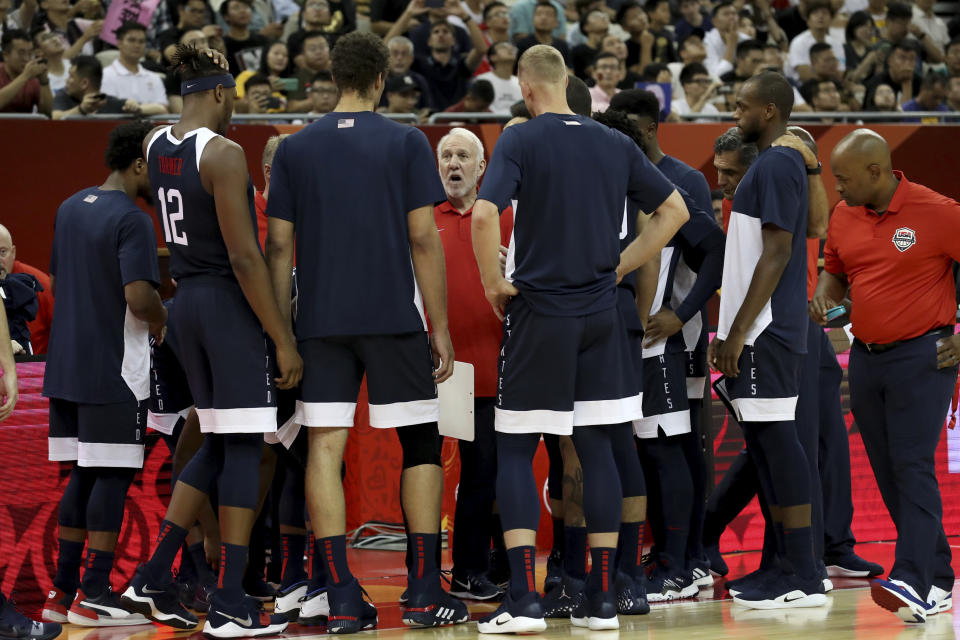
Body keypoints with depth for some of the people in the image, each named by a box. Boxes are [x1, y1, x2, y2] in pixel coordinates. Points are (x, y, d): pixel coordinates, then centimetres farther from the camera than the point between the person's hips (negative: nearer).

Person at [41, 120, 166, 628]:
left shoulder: (69, 209, 13)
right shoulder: (132, 220, -14)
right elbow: (139, 296, -23)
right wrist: (162, 319, -4)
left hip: (66, 367, 8)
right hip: (114, 371, -8)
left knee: (82, 476, 13)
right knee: (113, 477, -3)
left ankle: (63, 591, 15)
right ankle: (93, 595, -3)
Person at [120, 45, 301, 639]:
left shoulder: (156, 144, 7)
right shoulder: (223, 154, -16)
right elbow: (244, 258, -19)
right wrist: (283, 340, -16)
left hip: (188, 301, 8)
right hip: (230, 304, -8)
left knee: (218, 445, 18)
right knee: (244, 449, -3)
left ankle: (154, 578, 16)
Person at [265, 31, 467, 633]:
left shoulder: (294, 149, 6)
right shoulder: (406, 142, -1)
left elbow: (279, 245, 5)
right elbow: (424, 238, -5)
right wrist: (440, 327, 0)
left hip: (320, 321, 2)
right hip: (395, 319, -2)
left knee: (325, 447, 1)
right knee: (420, 445, 9)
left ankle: (343, 599, -4)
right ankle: (425, 593, 5)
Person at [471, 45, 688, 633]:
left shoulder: (520, 141, -8)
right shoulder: (615, 144, 6)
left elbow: (484, 215, -22)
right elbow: (675, 211, 12)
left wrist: (495, 285, -7)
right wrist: (619, 268, 13)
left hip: (538, 313, -4)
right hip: (600, 317, 4)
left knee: (515, 451, 3)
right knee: (597, 449, 9)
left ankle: (524, 599, -6)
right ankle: (602, 599, 9)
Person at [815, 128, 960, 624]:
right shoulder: (843, 217, 7)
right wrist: (823, 300, 2)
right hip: (866, 357, 7)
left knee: (913, 468, -14)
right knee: (888, 473, 6)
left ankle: (912, 581, -21)